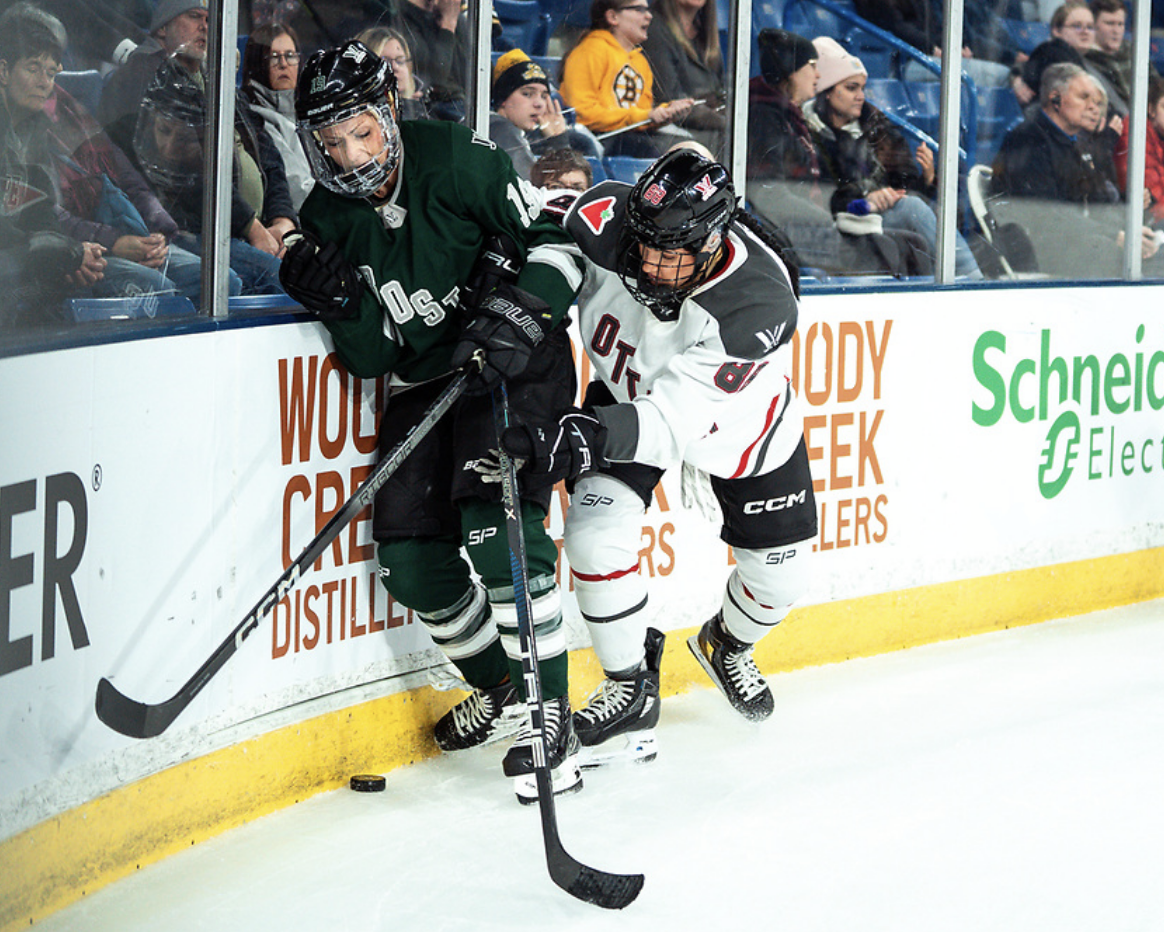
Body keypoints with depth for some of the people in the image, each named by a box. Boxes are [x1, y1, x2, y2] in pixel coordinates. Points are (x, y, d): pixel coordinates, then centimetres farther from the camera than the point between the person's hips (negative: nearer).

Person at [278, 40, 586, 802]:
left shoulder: (456, 161, -16)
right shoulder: (328, 220, -2)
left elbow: (557, 246, -14)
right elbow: (371, 357, -2)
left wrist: (519, 313, -30)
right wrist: (339, 301, -22)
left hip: (516, 366, -6)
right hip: (426, 381, 6)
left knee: (497, 524, -24)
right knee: (410, 555, 1)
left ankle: (551, 716, -17)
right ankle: (502, 690, 23)